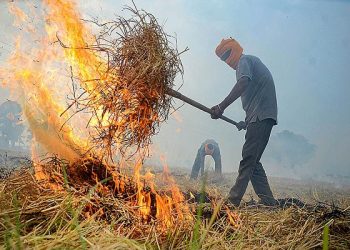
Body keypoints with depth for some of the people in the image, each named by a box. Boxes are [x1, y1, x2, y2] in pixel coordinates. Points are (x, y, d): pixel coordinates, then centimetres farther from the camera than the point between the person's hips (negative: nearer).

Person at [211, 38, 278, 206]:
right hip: (263, 117, 10)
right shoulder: (253, 62, 28)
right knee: (253, 161, 9)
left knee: (248, 159, -12)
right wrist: (247, 122, 29)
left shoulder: (244, 60, -1)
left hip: (261, 116, -10)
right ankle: (268, 201, 8)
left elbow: (243, 83, -23)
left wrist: (221, 107, -27)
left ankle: (233, 200, -12)